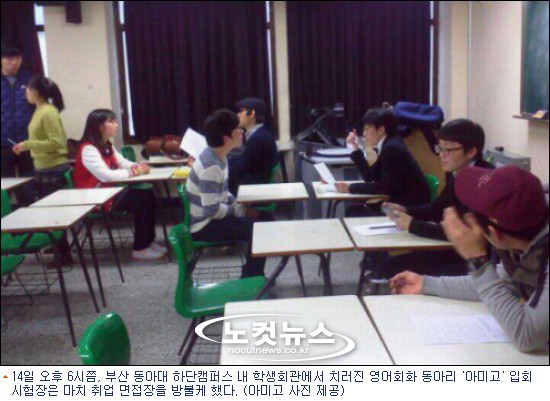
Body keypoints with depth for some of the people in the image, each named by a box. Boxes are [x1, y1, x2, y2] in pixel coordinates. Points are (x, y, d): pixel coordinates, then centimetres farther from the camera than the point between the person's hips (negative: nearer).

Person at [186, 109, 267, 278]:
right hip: (205, 226, -10)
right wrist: (240, 210, -15)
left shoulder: (219, 156, 4)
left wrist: (240, 205, 0)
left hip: (212, 216, 10)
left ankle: (253, 276, 21)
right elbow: (211, 210, -29)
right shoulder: (211, 166, -27)